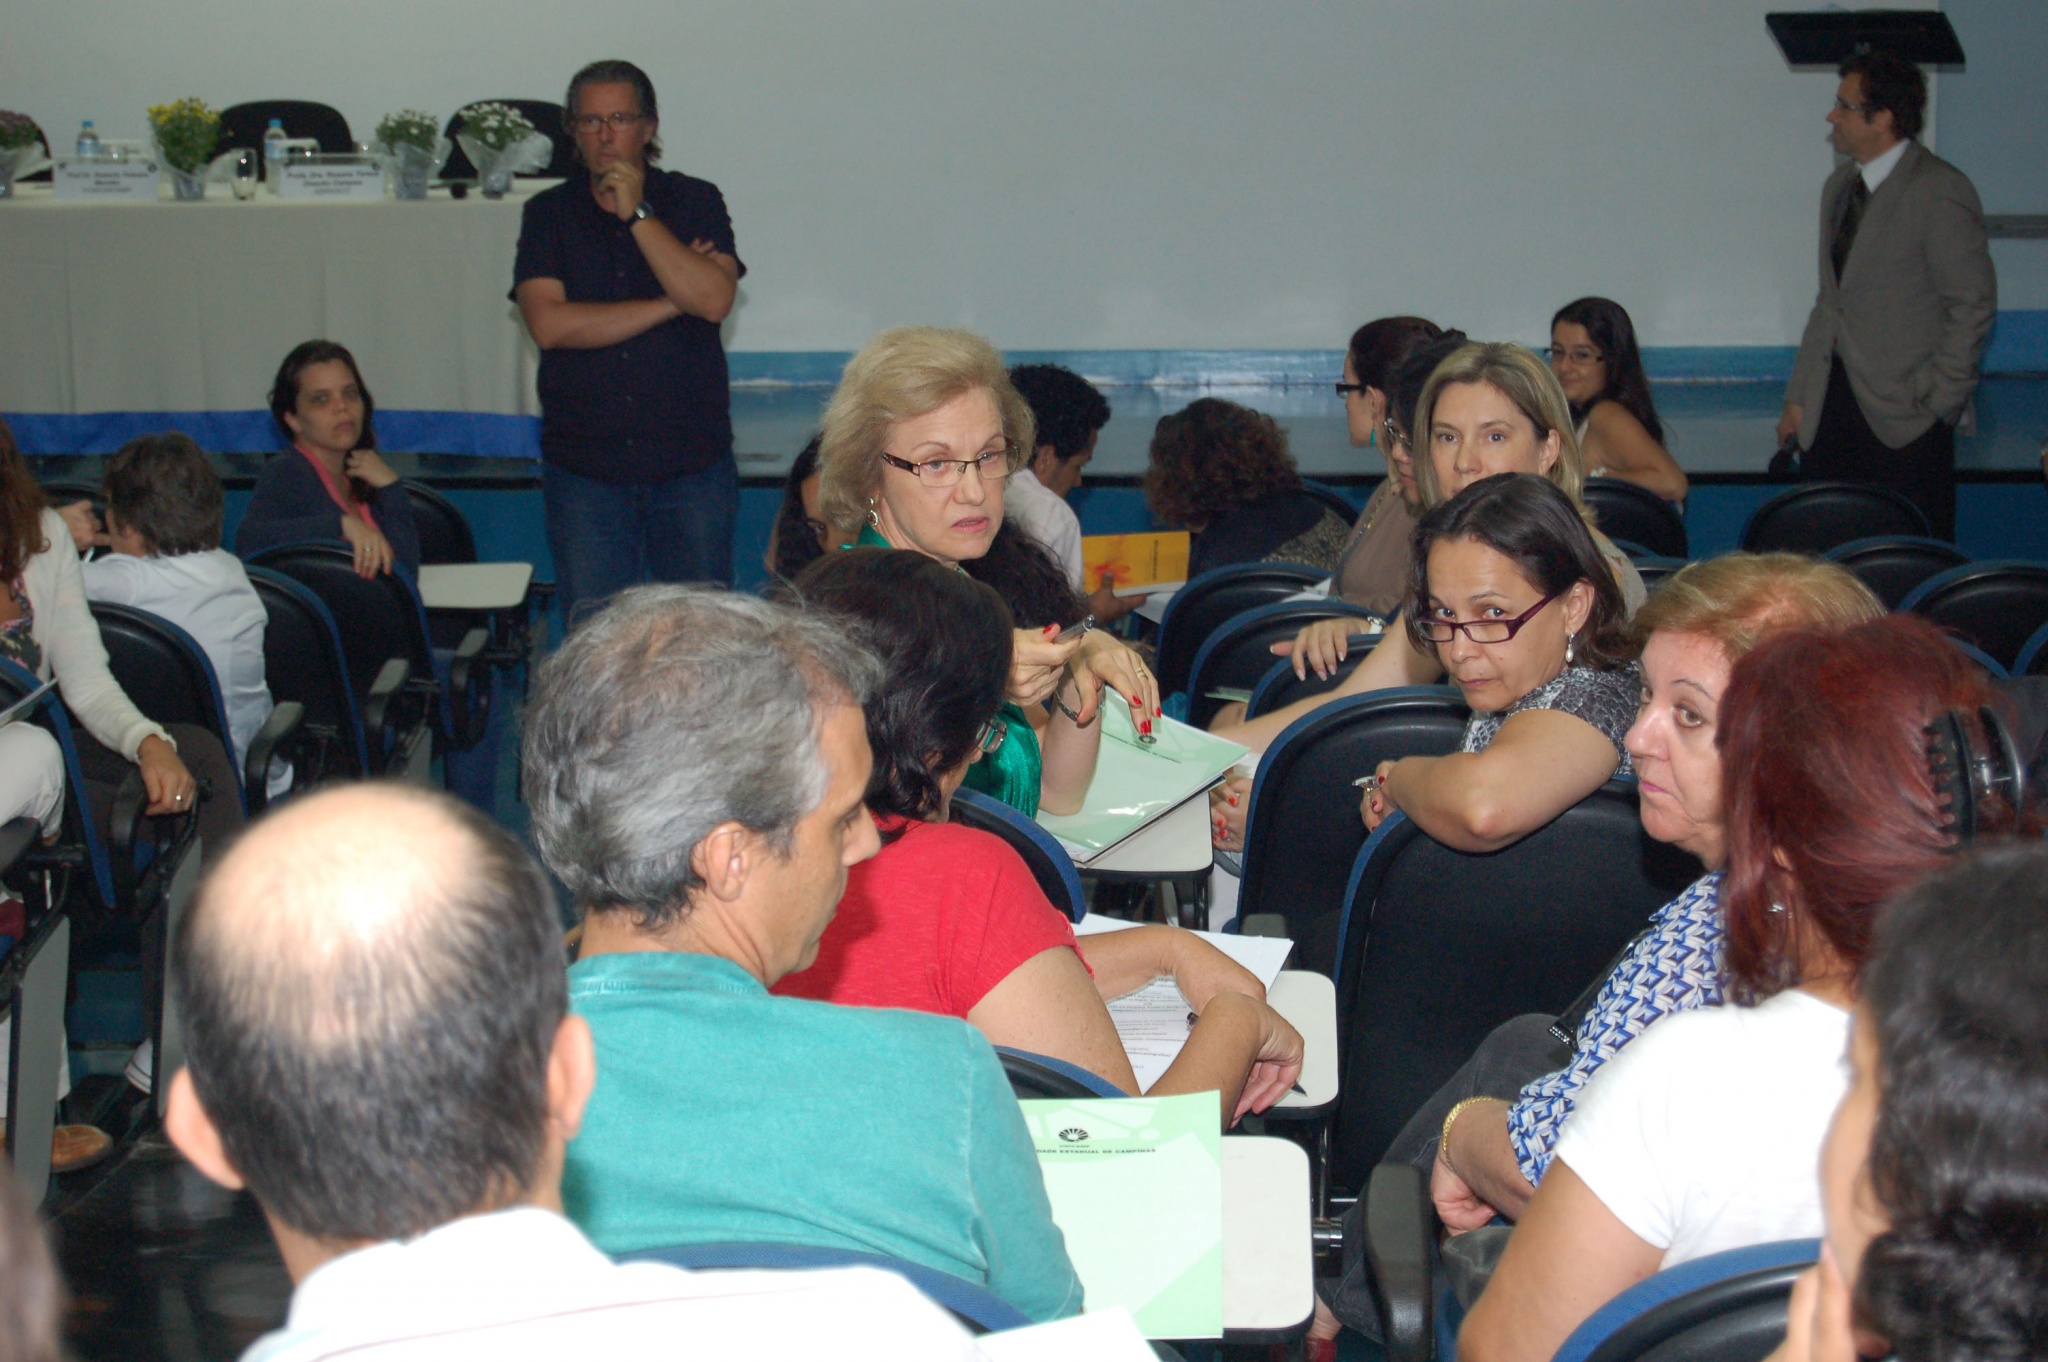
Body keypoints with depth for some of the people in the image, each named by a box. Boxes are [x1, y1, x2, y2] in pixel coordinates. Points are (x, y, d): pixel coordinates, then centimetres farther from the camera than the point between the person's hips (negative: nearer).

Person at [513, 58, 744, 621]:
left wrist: (638, 213, -13)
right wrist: (670, 304, -9)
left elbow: (715, 299, -12)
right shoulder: (548, 214, 6)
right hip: (584, 466, 1)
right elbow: (549, 324, -10)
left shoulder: (695, 201, 5)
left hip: (692, 465, 0)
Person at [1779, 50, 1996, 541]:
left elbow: (1973, 303, -11)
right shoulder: (1840, 186, 14)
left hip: (1904, 413, -7)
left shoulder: (1940, 193, -11)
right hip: (1834, 404, 7)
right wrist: (1799, 396, 13)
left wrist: (1939, 399, -13)